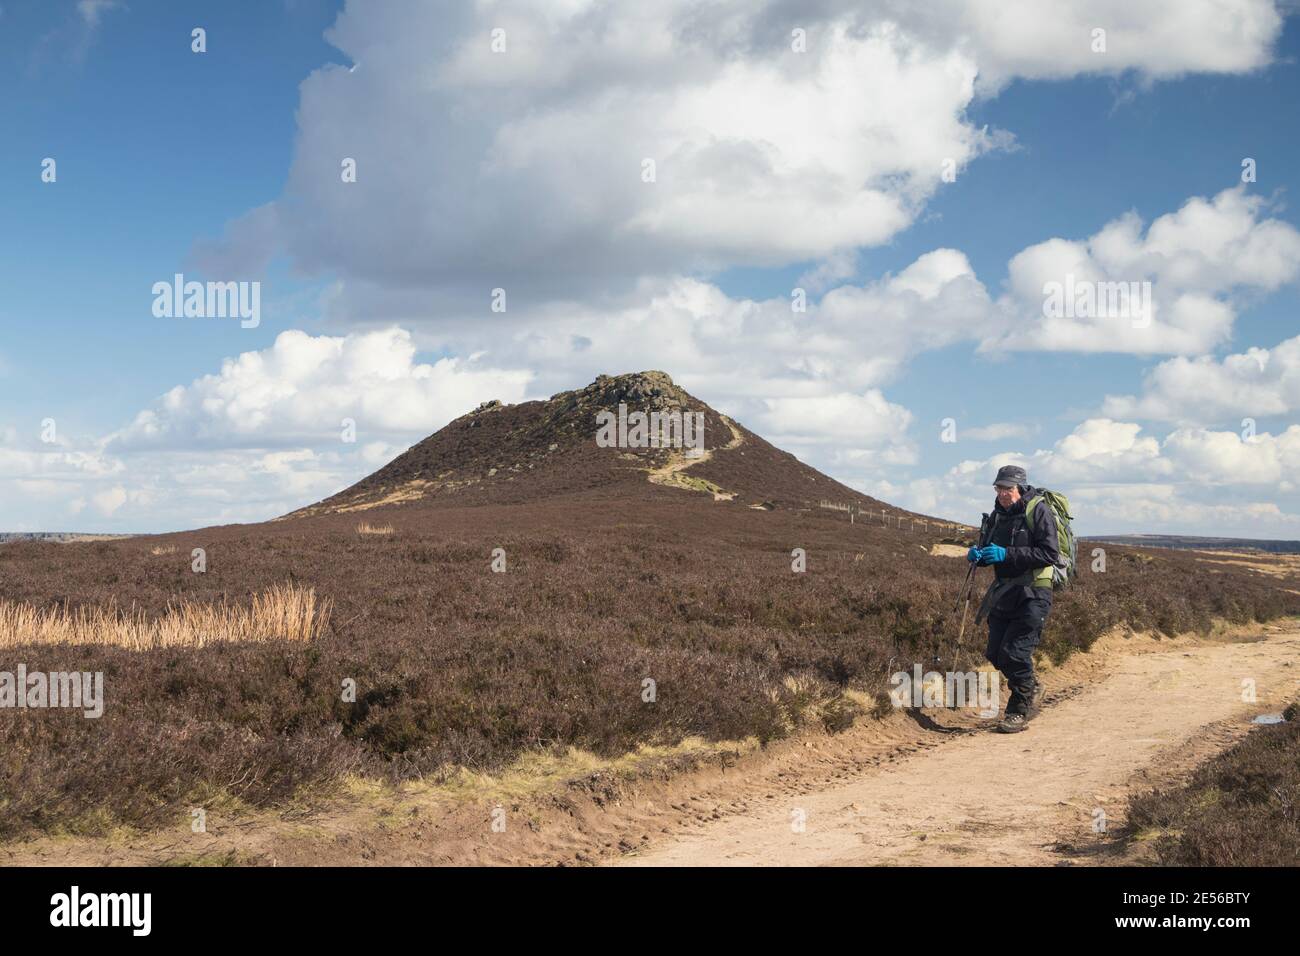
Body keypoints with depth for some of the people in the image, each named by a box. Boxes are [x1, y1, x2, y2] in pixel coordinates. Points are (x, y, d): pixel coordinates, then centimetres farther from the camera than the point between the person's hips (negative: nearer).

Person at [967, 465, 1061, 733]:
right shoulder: (998, 514, 11)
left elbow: (1050, 554, -20)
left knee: (1013, 652, -12)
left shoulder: (1038, 511, -12)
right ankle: (1032, 688, 33)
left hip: (1033, 594, -7)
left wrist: (1007, 554, -26)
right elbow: (990, 551, 19)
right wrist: (977, 555, -5)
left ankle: (1019, 711, 6)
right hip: (1004, 592, 8)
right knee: (995, 654, 8)